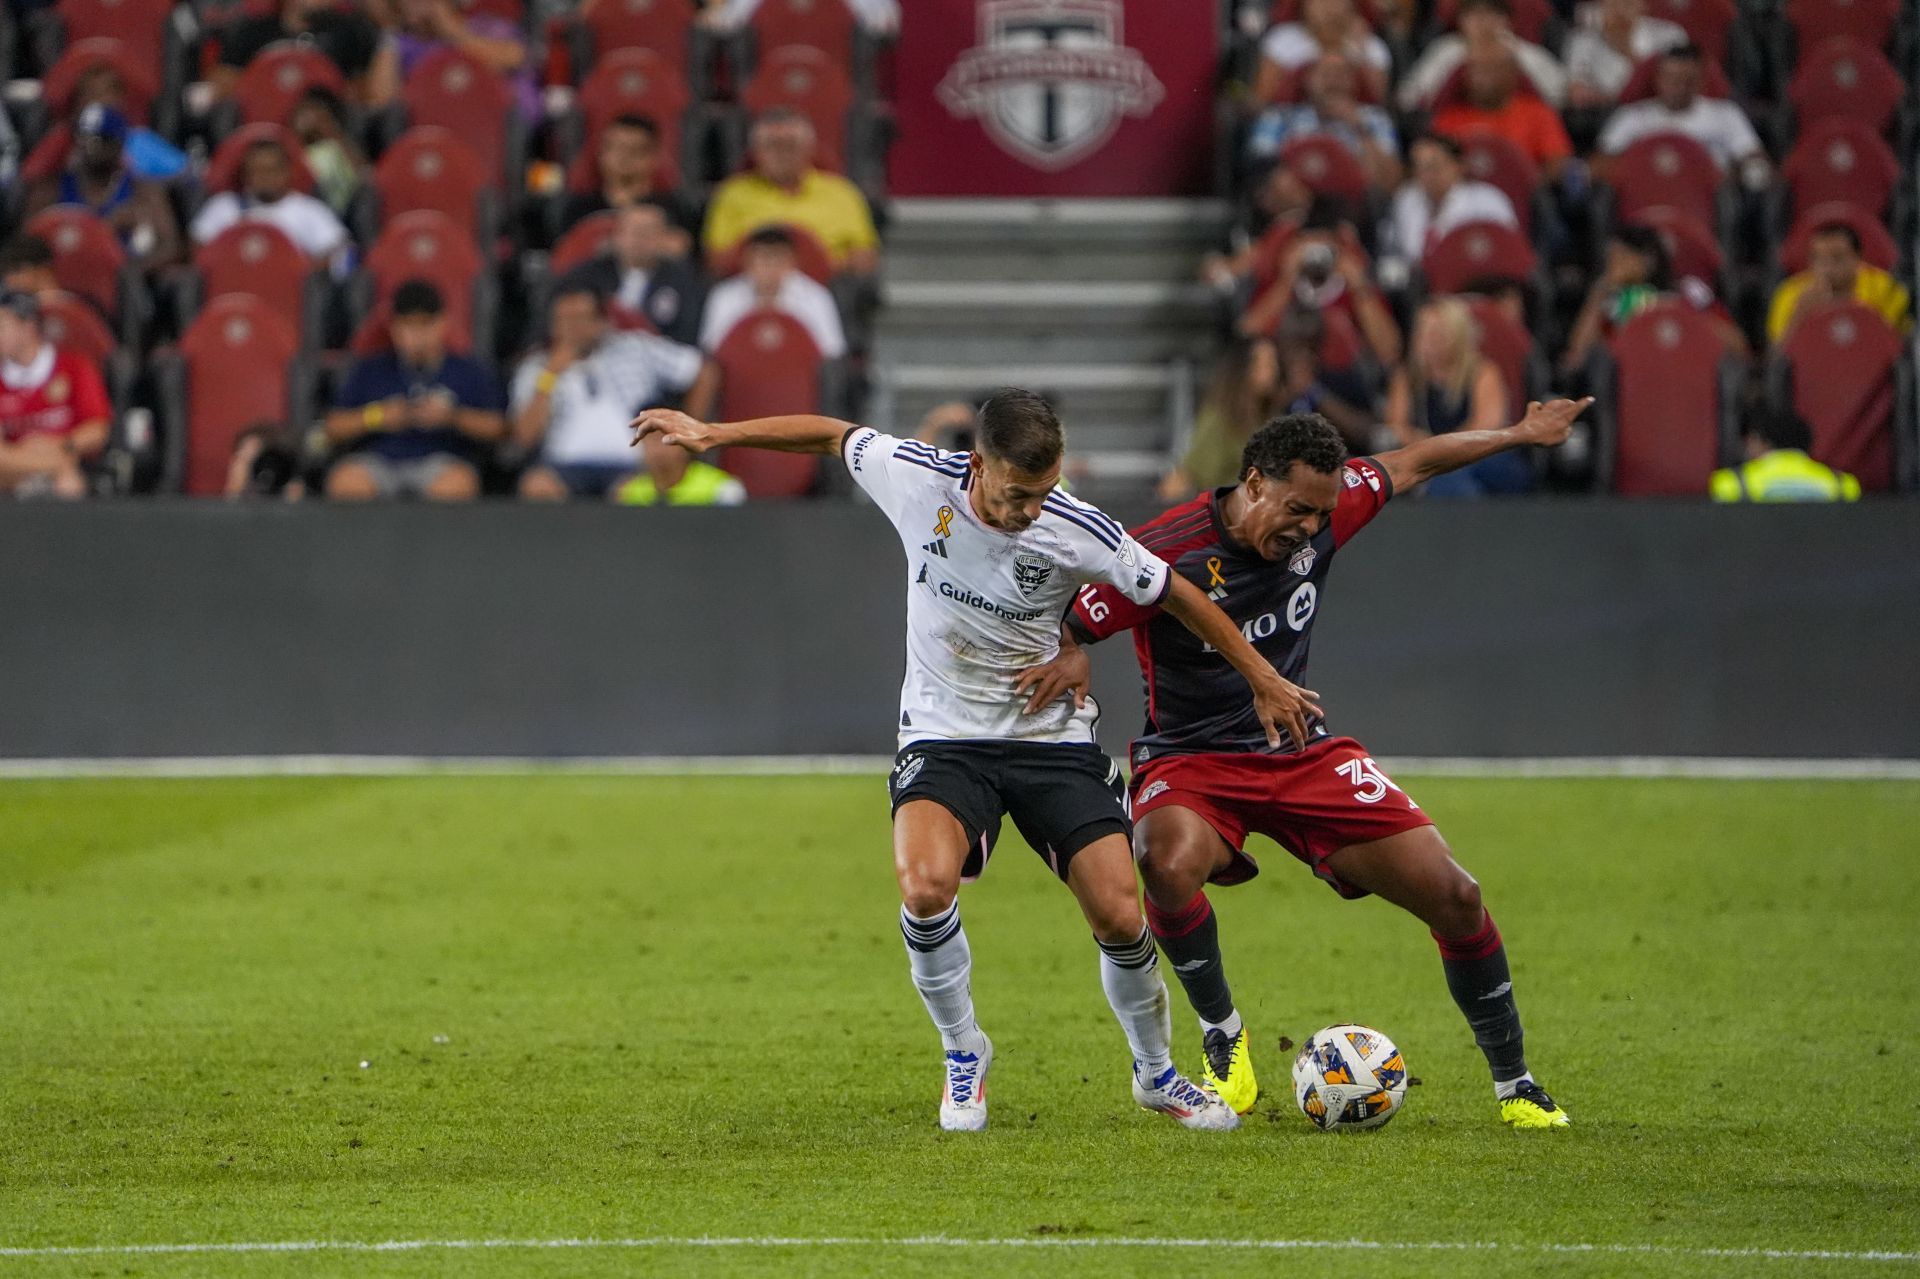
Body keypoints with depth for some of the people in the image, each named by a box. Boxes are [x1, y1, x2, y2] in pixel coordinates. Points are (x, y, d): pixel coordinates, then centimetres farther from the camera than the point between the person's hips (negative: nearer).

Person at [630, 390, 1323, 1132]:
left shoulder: (1078, 533, -17)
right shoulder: (916, 479, -15)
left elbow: (1174, 595, -3)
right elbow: (832, 435, 5)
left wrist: (1263, 681, 5)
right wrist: (713, 435, 8)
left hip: (1054, 737, 0)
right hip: (944, 734, 0)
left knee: (1120, 917, -9)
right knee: (925, 886, -28)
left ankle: (1156, 1073, 21)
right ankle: (964, 1056, -2)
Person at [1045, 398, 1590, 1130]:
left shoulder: (1323, 510, -5)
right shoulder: (1167, 553, -20)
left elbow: (1411, 464, 14)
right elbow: (1059, 624, -13)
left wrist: (1519, 434, 24)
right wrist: (1068, 659, -36)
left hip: (1304, 753, 4)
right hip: (1191, 760, -4)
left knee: (1452, 895, -6)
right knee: (1172, 864, -39)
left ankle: (1513, 1083, 13)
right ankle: (1221, 1035, -11)